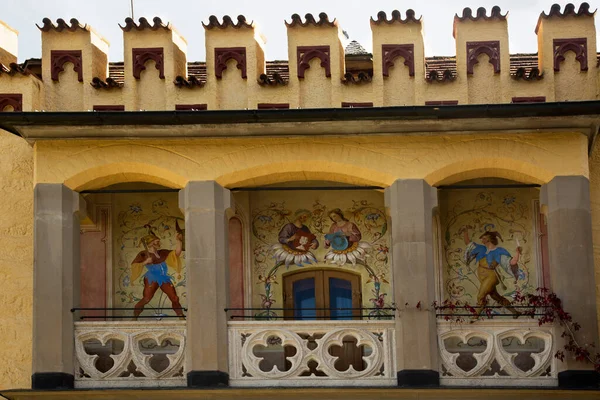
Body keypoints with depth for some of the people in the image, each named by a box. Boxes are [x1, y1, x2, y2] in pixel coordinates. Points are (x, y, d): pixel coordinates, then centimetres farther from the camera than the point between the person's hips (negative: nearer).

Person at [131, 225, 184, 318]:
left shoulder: (162, 253, 14)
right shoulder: (144, 254, 0)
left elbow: (176, 252, 10)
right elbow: (134, 265, -8)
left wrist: (178, 241, -3)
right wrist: (145, 262, -19)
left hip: (164, 278, 5)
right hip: (152, 279, -5)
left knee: (175, 299, -1)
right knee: (146, 299, -17)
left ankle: (181, 317, 9)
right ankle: (134, 317, -5)